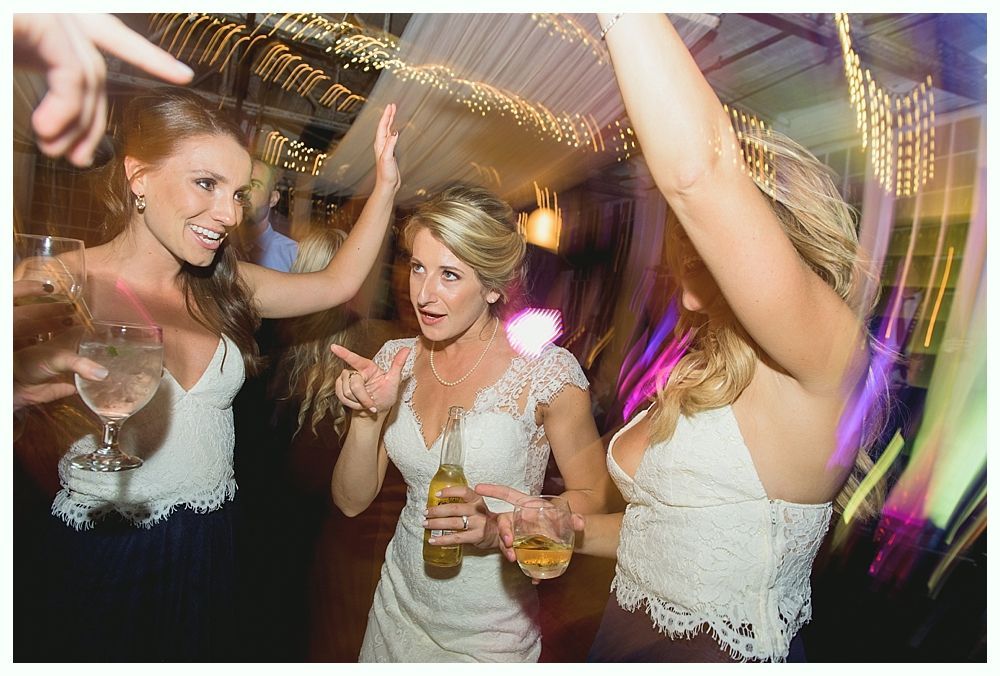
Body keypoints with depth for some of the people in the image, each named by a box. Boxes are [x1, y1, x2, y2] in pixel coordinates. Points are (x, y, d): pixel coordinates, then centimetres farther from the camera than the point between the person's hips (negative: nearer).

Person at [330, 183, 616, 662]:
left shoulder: (547, 371, -20)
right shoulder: (397, 361, -7)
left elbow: (595, 497, -11)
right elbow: (351, 501, -4)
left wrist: (500, 528, -26)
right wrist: (369, 415, -22)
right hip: (399, 611, 5)